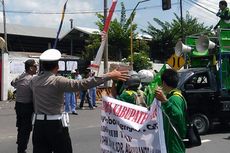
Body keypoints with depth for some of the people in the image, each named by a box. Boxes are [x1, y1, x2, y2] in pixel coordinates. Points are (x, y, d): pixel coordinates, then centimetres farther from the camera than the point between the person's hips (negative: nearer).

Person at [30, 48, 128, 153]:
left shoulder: (34, 81, 4)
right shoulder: (57, 81, -15)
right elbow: (82, 84, -23)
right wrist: (109, 76, -23)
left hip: (39, 124, 6)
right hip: (56, 125, -6)